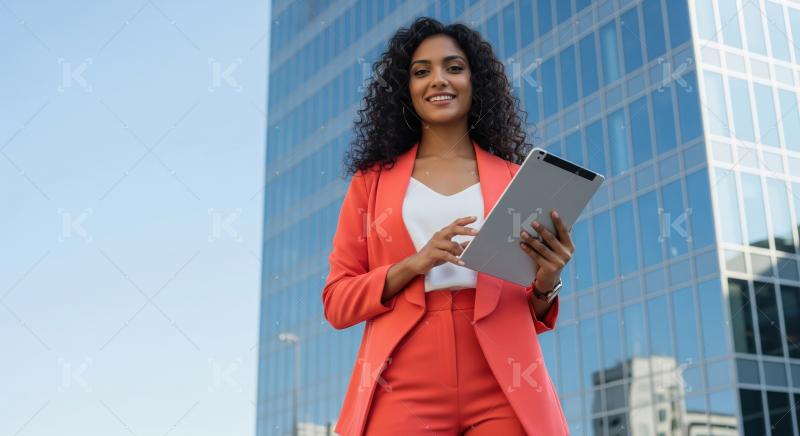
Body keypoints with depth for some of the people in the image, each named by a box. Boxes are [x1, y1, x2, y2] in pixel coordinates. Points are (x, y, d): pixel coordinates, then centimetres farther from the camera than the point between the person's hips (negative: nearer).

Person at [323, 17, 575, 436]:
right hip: (403, 391, 0)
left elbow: (530, 315, 14)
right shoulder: (373, 180, 10)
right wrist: (413, 265, -11)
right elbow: (337, 302, 5)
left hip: (502, 392, 1)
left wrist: (545, 284, -8)